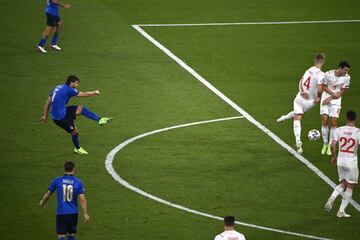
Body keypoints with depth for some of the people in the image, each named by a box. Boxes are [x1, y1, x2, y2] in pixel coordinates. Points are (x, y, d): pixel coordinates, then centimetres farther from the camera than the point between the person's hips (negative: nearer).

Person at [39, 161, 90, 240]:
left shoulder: (57, 181, -3)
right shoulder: (78, 182, -3)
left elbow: (48, 194, 9)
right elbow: (82, 199, -9)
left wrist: (42, 202, 29)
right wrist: (85, 214, -6)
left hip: (61, 213, -1)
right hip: (73, 213, 1)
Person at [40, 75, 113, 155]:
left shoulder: (57, 88, 11)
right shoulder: (68, 90, -14)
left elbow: (48, 102, 13)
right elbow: (83, 94, -2)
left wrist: (45, 115, 18)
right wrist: (95, 93, 14)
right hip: (61, 117, -9)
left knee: (82, 109, 7)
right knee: (74, 131, 9)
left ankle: (100, 120, 6)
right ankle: (77, 148, 33)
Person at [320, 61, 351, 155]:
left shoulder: (346, 78, -10)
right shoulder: (328, 74, -14)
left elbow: (342, 92, -5)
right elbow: (323, 87, -5)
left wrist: (330, 98, -13)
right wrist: (333, 93, -19)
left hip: (336, 101, 1)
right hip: (325, 98, -1)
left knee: (333, 122, -6)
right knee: (324, 120, -9)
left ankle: (330, 146, 6)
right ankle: (325, 144, 5)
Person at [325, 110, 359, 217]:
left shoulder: (339, 130, -3)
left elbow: (332, 145, -5)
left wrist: (334, 157, 11)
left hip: (340, 161, 3)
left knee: (343, 183, 21)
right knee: (349, 186, 9)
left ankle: (332, 197, -5)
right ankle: (341, 210, 8)